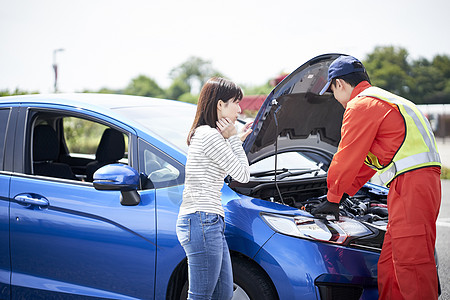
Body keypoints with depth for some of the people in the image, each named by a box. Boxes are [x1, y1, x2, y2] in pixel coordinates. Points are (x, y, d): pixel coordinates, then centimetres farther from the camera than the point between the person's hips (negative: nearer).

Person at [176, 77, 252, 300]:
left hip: (208, 223, 11)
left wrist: (236, 141, 21)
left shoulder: (202, 134, 19)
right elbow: (242, 175, -9)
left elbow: (222, 171, 24)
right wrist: (233, 138, -3)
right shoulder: (210, 135, -13)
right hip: (202, 222, -11)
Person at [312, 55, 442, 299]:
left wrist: (332, 199, 10)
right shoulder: (382, 100, 29)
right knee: (390, 265, 12)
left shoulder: (361, 105, -5)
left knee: (411, 262, -10)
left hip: (411, 183, -10)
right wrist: (338, 197, 33)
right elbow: (366, 162, 32)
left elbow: (346, 159, -3)